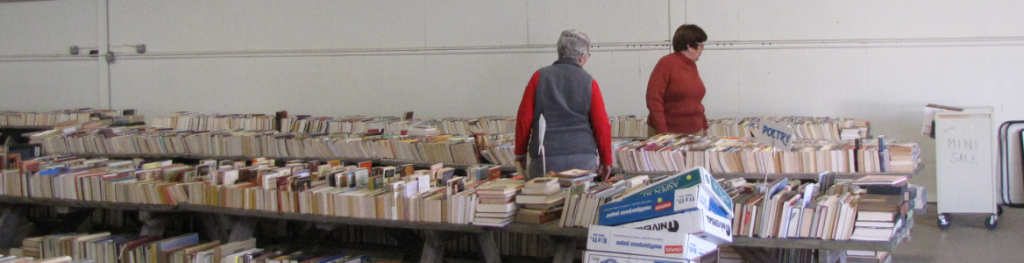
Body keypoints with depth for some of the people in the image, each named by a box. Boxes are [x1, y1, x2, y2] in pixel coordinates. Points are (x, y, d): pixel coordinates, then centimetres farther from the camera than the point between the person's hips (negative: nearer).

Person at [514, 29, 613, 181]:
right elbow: (602, 126, 2)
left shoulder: (540, 76, 4)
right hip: (583, 160, 0)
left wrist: (520, 152, 13)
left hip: (545, 159, 0)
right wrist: (606, 161, 11)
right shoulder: (589, 83, 4)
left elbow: (524, 118, 2)